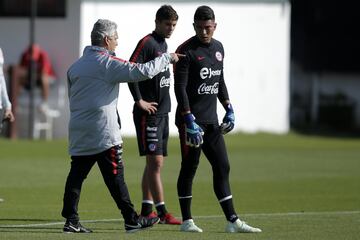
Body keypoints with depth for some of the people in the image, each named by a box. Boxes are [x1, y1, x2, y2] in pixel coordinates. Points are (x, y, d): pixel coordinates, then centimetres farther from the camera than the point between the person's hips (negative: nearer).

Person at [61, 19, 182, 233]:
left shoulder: (75, 66, 14)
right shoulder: (108, 64, -10)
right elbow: (142, 71, -15)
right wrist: (167, 58, -2)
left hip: (78, 133, 7)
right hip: (104, 133, -7)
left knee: (76, 174, 5)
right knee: (115, 177, -2)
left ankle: (71, 220, 0)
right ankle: (132, 220, 3)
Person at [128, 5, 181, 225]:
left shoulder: (164, 44, 15)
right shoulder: (147, 43, -11)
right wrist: (139, 101, -18)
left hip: (162, 112, 9)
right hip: (148, 113, -9)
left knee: (155, 162, 11)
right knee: (155, 161, -10)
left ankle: (146, 210, 16)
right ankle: (162, 212, -12)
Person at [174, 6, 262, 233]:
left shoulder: (218, 48, 13)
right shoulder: (186, 51, -11)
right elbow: (180, 88, -15)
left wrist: (229, 109, 15)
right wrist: (189, 121, -20)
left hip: (211, 120, 7)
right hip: (191, 119, -7)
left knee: (222, 167, 6)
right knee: (189, 168, -2)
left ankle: (232, 221, 9)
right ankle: (187, 221, 5)